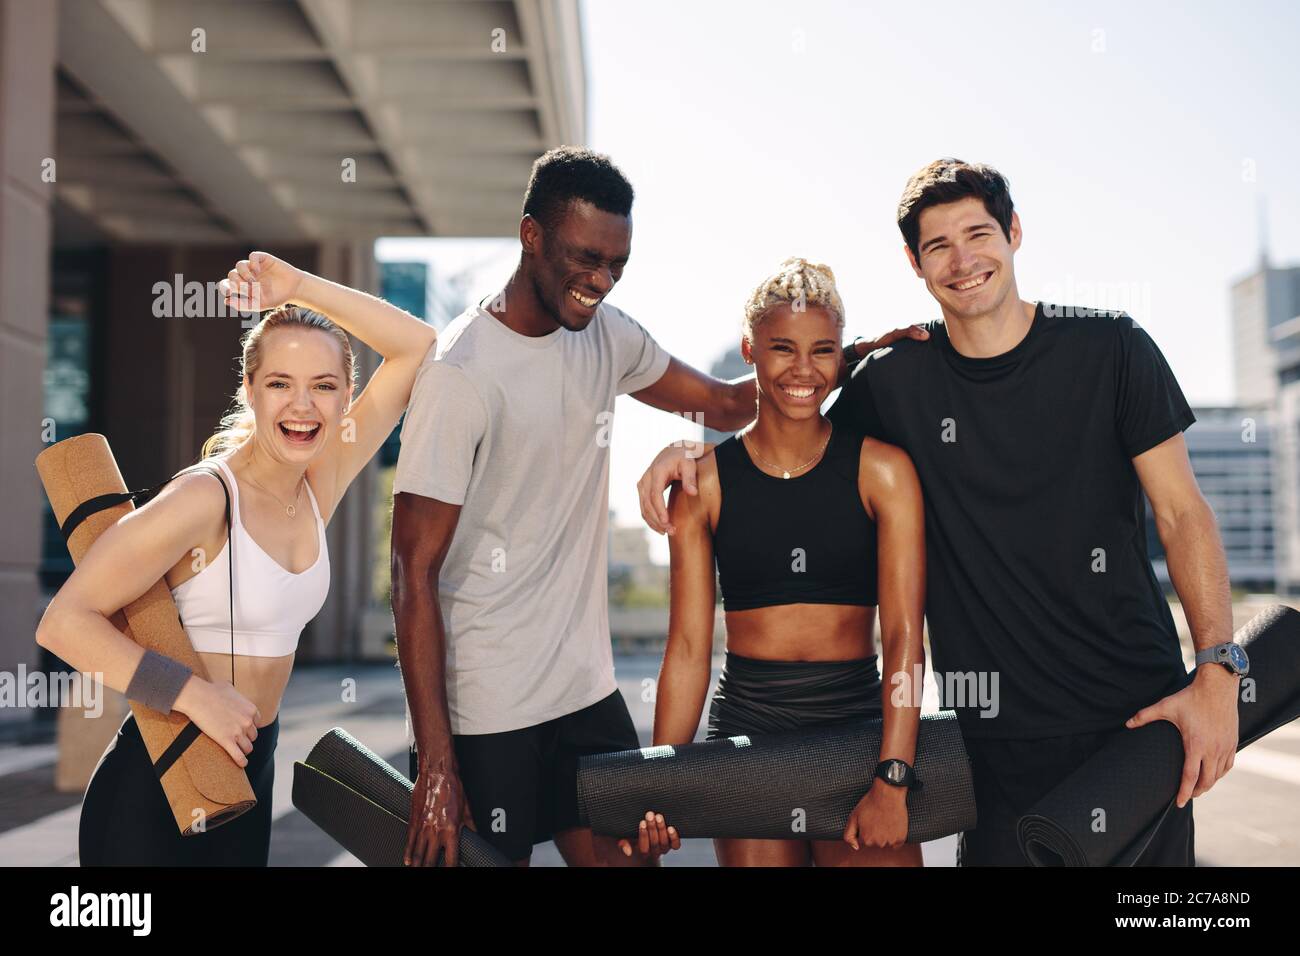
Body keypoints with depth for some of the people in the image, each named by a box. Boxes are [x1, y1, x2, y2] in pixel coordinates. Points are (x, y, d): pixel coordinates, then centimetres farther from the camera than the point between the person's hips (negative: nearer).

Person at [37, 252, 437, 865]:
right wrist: (194, 693, -25)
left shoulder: (322, 484, 0)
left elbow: (417, 346, 2)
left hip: (250, 775, 6)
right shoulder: (204, 499, -19)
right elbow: (64, 622, -19)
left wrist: (300, 287, -7)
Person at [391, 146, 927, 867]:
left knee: (632, 853, 10)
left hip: (587, 689, 7)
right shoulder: (463, 373, -16)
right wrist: (435, 765, -18)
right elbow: (415, 571, -15)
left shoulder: (606, 335, 5)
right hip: (481, 712, -6)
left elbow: (726, 403, 18)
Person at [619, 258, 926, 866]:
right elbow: (688, 647, 2)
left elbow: (903, 635, -7)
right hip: (746, 729, 1)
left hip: (858, 724, -1)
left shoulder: (882, 470, -1)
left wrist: (891, 780, -16)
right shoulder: (705, 483, 2)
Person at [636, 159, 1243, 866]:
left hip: (1139, 705, 0)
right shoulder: (896, 377, 0)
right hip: (997, 724, 0)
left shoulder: (1108, 348, -2)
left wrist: (1216, 668, -10)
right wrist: (689, 446, 0)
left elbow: (1181, 511, 0)